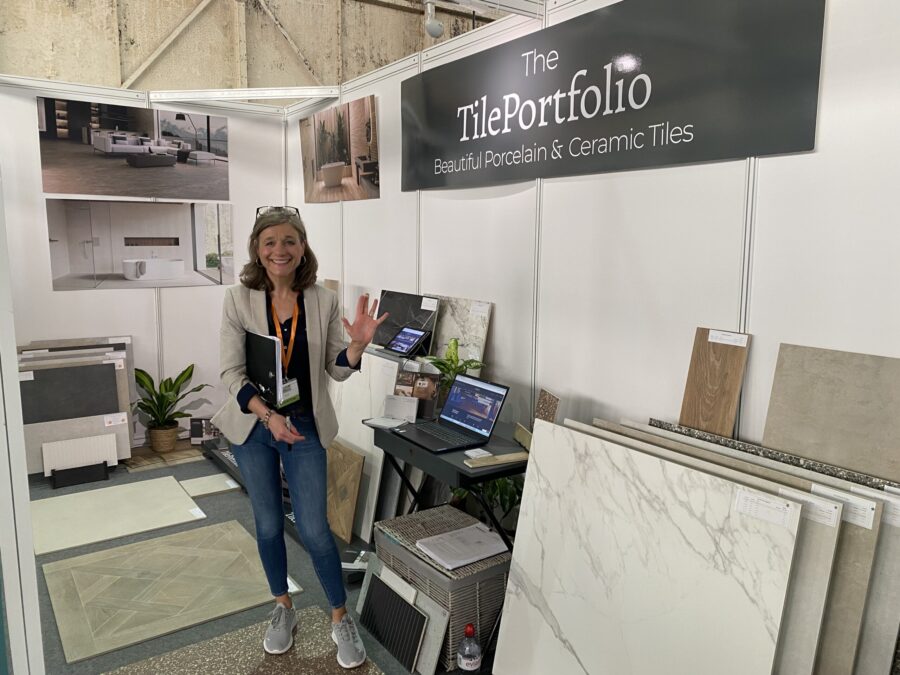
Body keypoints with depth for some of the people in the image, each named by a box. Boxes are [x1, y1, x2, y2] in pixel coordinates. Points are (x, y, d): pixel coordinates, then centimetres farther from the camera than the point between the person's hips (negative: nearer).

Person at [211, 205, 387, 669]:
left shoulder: (323, 301, -7)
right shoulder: (239, 299, -9)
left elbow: (336, 369, -1)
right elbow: (232, 373, -11)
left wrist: (357, 344, -22)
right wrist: (269, 416, -25)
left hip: (305, 426, 0)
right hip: (253, 426, 1)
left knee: (314, 530, 1)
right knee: (268, 525, 14)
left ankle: (341, 618, 23)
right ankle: (283, 608, 38)